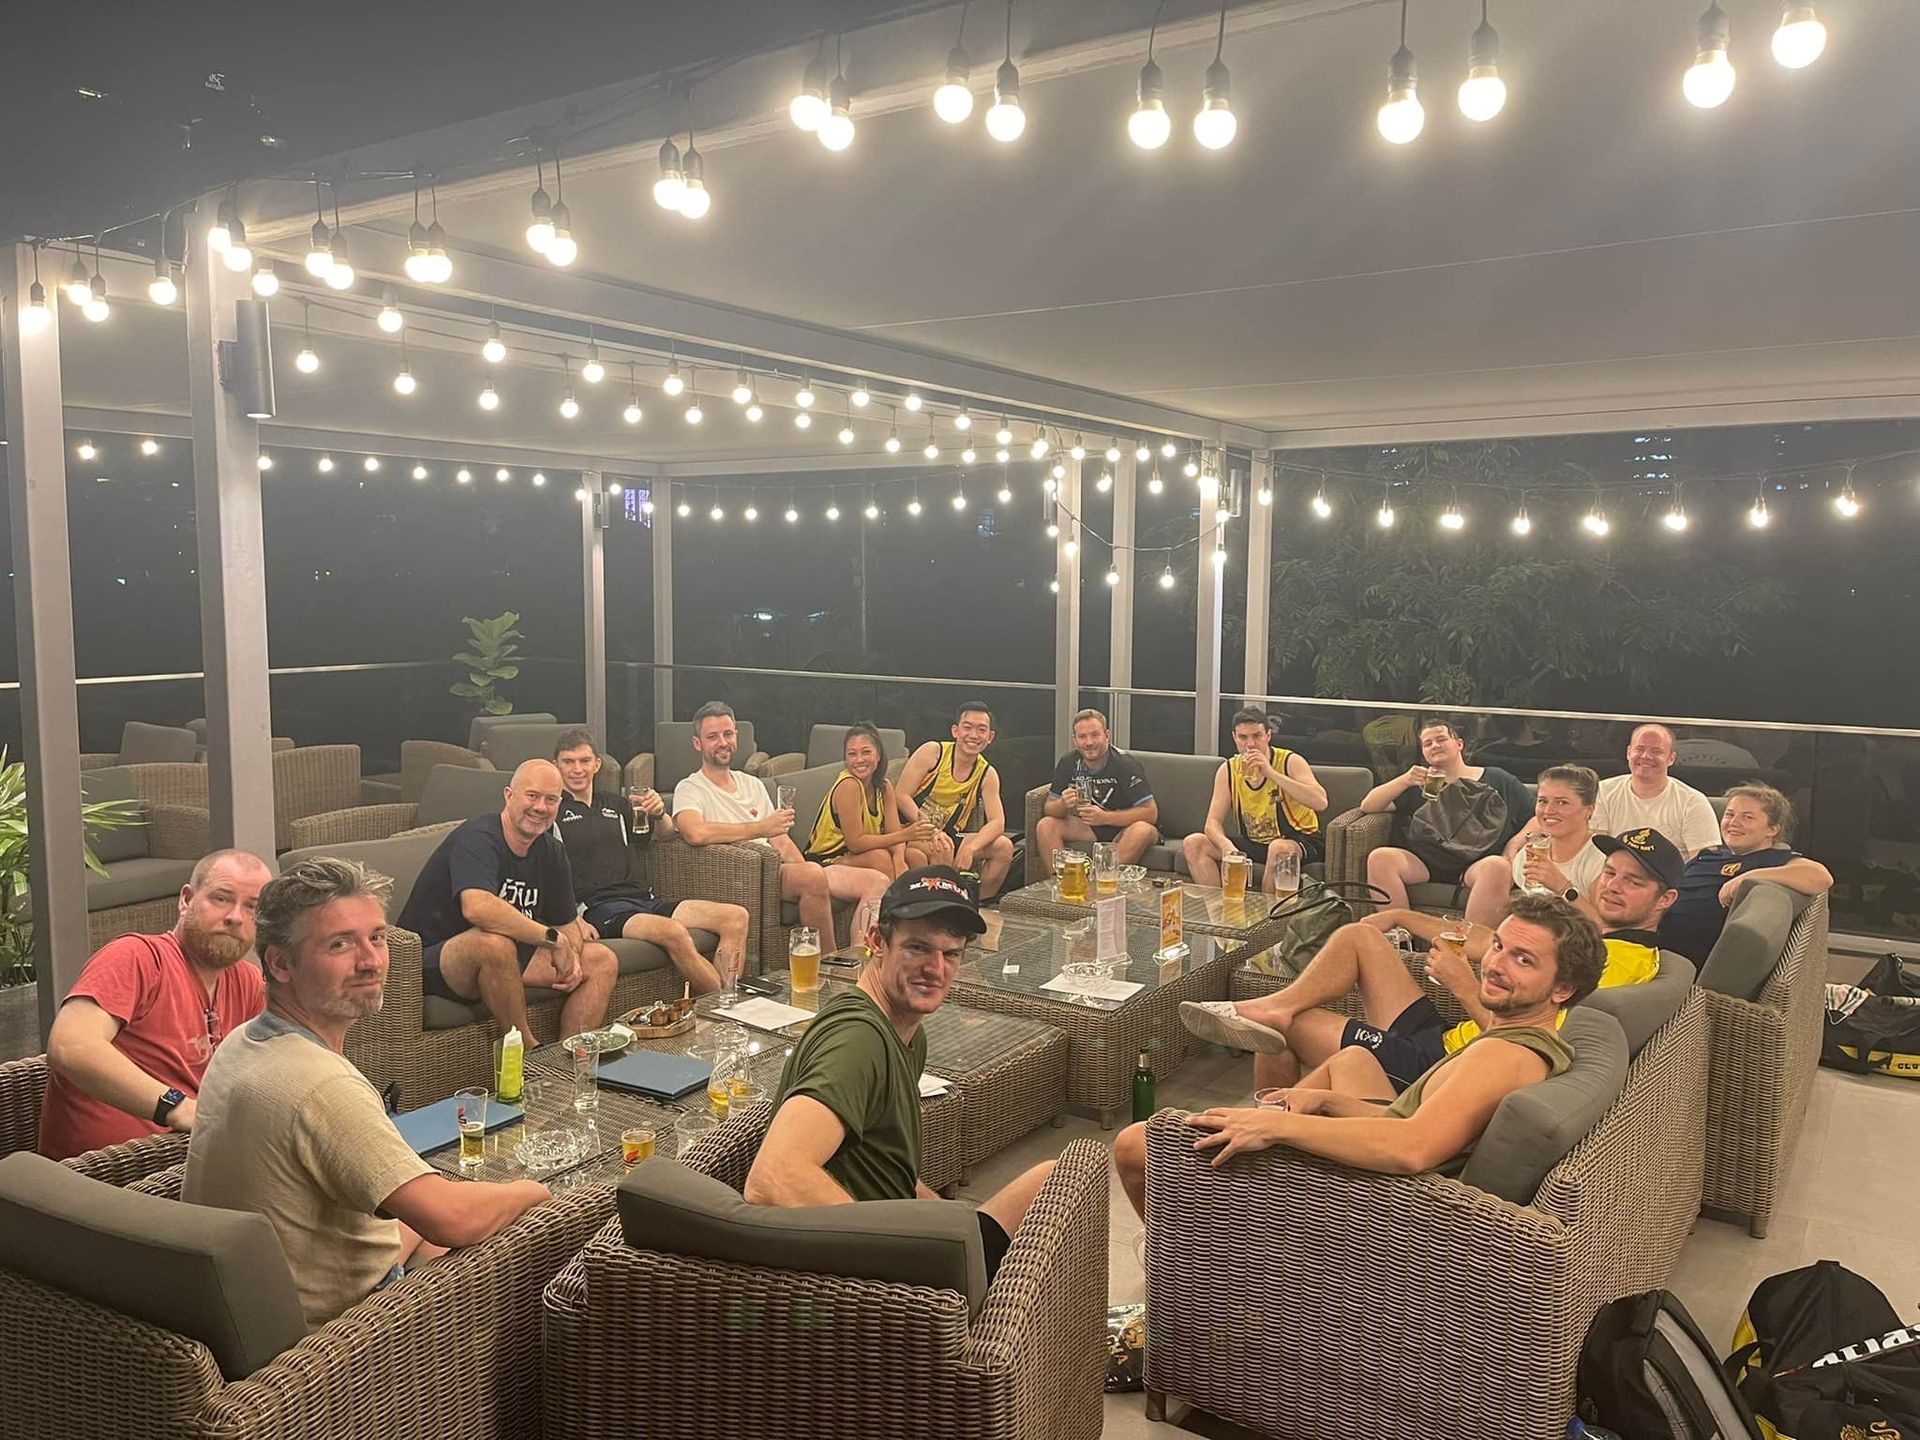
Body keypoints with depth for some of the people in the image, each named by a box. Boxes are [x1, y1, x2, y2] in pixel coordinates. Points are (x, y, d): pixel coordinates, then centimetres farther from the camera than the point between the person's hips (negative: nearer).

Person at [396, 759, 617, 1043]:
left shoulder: (551, 851, 5)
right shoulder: (478, 837, -22)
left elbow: (568, 921, 12)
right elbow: (477, 907, -40)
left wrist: (571, 956, -12)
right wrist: (553, 938, -32)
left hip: (506, 955, 9)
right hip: (431, 961, -8)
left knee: (603, 961, 1)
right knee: (494, 942, -40)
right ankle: (530, 1052, -21)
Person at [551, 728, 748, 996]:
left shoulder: (615, 806, 25)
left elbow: (664, 833, 34)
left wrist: (659, 813, 9)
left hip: (641, 898, 7)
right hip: (597, 907, -7)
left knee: (736, 916, -13)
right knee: (674, 932, -36)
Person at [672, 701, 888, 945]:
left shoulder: (753, 785, 24)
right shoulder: (690, 790, 0)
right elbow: (696, 833, -23)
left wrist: (804, 867, -1)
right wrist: (761, 828, -16)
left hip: (781, 867, 8)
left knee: (877, 881, -8)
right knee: (812, 875, -37)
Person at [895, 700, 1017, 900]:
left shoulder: (987, 775, 2)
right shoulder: (932, 752, -9)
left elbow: (997, 822, -9)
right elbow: (901, 796, -15)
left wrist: (970, 847, -30)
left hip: (948, 835, 5)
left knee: (1004, 846, -11)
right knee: (942, 850, -35)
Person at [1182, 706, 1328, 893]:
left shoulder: (1290, 762, -12)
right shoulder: (1228, 771, 0)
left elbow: (1320, 803, -29)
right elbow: (1213, 822, -4)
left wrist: (1271, 773, -33)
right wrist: (1226, 845, -29)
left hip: (1300, 841, -4)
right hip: (1253, 844, 5)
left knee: (1278, 848, -39)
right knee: (1193, 844, -12)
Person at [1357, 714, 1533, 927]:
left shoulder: (1498, 780, 21)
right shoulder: (1418, 783, 25)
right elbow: (1367, 806, 15)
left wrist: (1511, 852, -2)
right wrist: (1404, 781, 0)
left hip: (1477, 864, -2)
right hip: (1425, 865, 2)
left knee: (1497, 866, -37)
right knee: (1380, 857, -27)